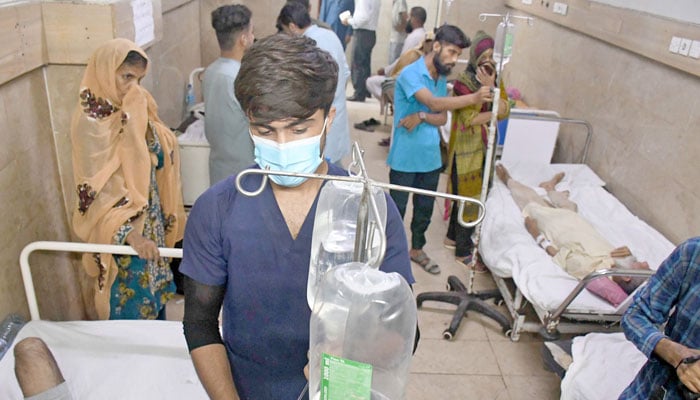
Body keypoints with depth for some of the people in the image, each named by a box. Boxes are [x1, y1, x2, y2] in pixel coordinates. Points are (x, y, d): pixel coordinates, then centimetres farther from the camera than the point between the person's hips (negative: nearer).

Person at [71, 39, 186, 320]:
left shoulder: (136, 108, 3)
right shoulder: (91, 120, -19)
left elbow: (160, 155, 12)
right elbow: (98, 189, -23)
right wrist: (129, 232, -30)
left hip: (150, 216, 8)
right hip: (120, 228, -7)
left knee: (155, 284, 21)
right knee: (133, 297, 8)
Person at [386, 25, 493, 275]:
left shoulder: (441, 78, 7)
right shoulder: (410, 73, -17)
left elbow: (442, 118, 2)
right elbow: (434, 103, -31)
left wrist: (422, 116, -19)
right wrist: (474, 98, -40)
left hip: (431, 158, 7)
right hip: (405, 158, -7)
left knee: (425, 209, 19)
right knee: (397, 209, 9)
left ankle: (417, 249, 39)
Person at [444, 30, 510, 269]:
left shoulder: (495, 79, 8)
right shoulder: (464, 81, -14)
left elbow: (505, 111, -5)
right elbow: (470, 119, -20)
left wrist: (490, 88, -16)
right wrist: (494, 112, -10)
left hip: (485, 147, 7)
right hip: (466, 149, -7)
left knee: (466, 195, 17)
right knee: (469, 198, 0)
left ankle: (453, 237, 35)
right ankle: (463, 252, 14)